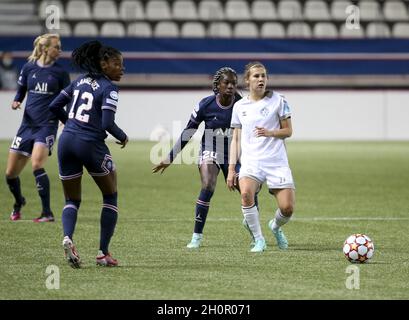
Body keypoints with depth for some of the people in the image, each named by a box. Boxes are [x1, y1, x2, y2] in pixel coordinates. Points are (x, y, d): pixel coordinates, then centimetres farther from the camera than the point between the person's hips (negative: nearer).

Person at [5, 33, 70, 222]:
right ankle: (18, 202, 37)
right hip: (28, 123, 3)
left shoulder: (60, 72, 1)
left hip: (48, 124, -3)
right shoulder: (29, 68, 5)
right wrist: (16, 102, -4)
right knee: (10, 173, 6)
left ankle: (47, 213, -19)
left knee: (37, 164, -26)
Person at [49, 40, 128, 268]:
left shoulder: (80, 81, 13)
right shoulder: (109, 88, -8)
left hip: (66, 141, 6)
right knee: (111, 196, 15)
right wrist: (123, 137, 1)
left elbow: (55, 106, 14)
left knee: (72, 200, 14)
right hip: (91, 145, -6)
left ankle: (68, 238, -17)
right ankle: (103, 253, 9)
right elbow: (107, 124, -17)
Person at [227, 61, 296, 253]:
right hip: (250, 161, 1)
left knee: (287, 207, -11)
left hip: (276, 161, -1)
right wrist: (231, 169, 7)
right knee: (246, 193, -31)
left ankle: (276, 227, 28)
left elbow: (288, 131, 6)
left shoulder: (278, 100, 3)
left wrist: (269, 132, -15)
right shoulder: (239, 106, 11)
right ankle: (259, 240, -14)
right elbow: (236, 139, 14)